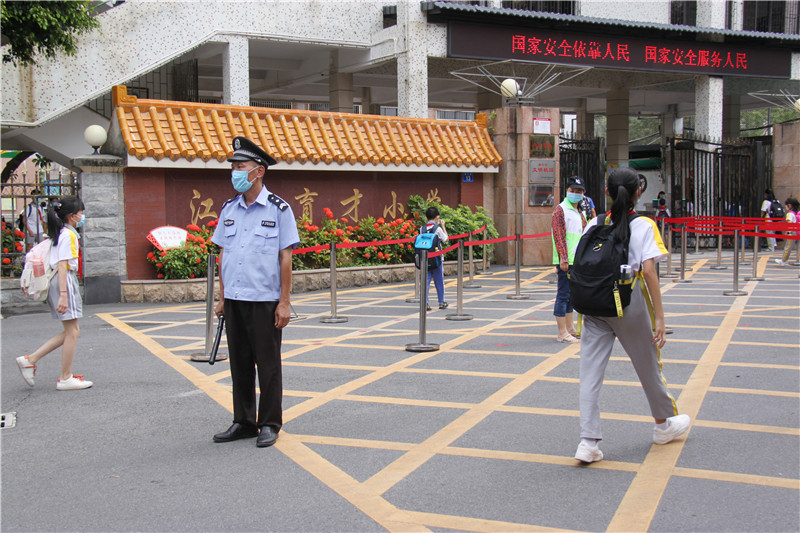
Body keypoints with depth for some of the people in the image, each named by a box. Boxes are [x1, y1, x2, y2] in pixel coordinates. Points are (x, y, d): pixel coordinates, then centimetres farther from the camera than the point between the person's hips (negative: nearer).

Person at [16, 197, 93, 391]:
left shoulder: (61, 233, 17)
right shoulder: (68, 234, -12)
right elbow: (62, 266, -18)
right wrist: (63, 295, -23)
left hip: (61, 282, 10)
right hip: (65, 282, -10)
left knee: (71, 332, 12)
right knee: (71, 333, -3)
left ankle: (30, 360, 11)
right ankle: (66, 379, 3)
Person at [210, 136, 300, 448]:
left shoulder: (278, 209, -4)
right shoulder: (229, 209, 11)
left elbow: (285, 258, -5)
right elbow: (223, 255, 15)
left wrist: (284, 303, -8)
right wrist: (222, 298, 11)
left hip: (265, 301, -5)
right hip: (234, 301, 5)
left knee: (268, 365, 3)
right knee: (239, 364, 11)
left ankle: (269, 424, 15)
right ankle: (243, 422, 23)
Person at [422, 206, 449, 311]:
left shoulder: (423, 229, 1)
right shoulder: (438, 228, -10)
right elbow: (446, 239, 1)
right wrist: (443, 226, 10)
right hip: (436, 259, -3)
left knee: (426, 281, 4)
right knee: (439, 281, 10)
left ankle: (426, 303, -3)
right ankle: (441, 302, 18)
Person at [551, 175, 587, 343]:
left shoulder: (579, 212, 20)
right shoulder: (560, 210, -8)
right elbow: (559, 235, -15)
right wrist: (563, 258, -22)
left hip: (577, 260, 9)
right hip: (565, 261, -9)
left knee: (571, 295, 14)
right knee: (564, 295, -7)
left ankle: (570, 328, 22)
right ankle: (562, 333, -6)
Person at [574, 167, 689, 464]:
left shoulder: (594, 225, 6)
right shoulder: (643, 226, -5)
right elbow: (648, 272, -13)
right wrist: (659, 316, -11)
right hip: (629, 305, -2)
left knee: (590, 371, 0)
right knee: (647, 364, 17)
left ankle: (588, 441, -7)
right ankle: (663, 424, 37)